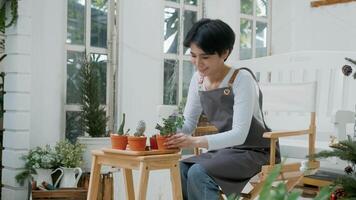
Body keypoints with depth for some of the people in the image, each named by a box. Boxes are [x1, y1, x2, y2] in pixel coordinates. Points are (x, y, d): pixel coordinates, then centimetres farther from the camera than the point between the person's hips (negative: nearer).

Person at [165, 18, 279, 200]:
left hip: (254, 151, -6)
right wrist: (171, 135, -18)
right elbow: (188, 122, 5)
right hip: (225, 150, 6)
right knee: (180, 170, -19)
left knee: (198, 173, -27)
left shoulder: (242, 79, -19)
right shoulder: (198, 79, 1)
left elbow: (239, 134, -26)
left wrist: (196, 141, -38)